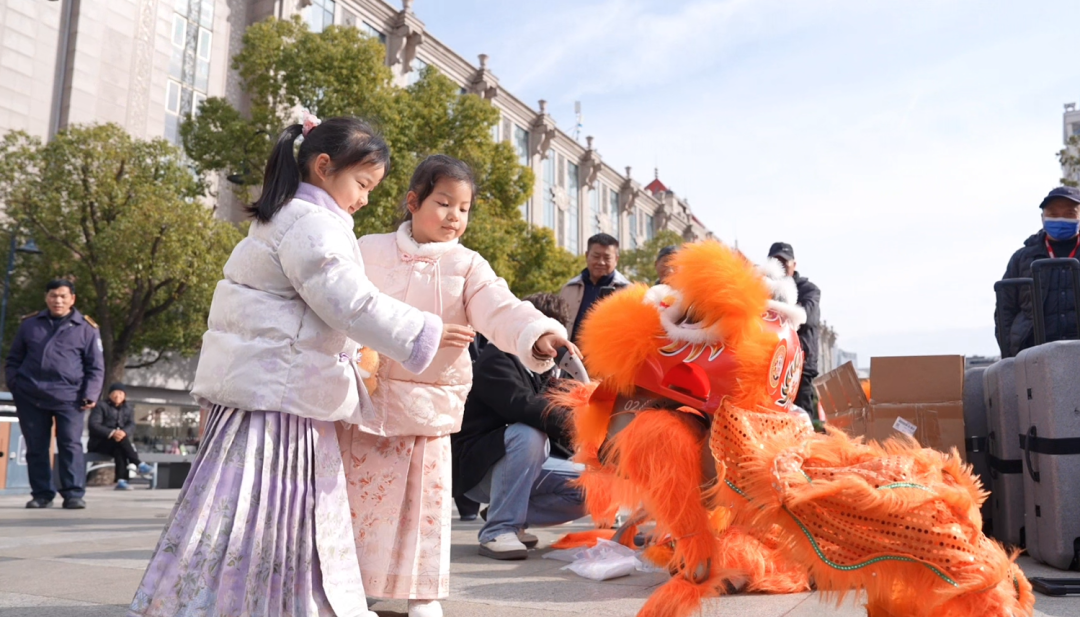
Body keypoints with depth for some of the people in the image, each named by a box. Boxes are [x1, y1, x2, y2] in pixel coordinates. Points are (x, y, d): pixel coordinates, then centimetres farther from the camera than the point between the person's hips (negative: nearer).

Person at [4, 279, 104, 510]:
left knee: (71, 445, -7)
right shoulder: (29, 324, 12)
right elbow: (13, 359, 19)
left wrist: (90, 395, -7)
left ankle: (74, 494, -4)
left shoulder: (86, 328, 4)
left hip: (68, 397, -3)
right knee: (36, 447, 7)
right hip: (30, 397, 3)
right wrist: (13, 383, 4)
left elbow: (96, 367, 4)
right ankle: (41, 494, 16)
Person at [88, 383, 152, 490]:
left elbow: (131, 426, -3)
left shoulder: (129, 408, 15)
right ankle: (138, 464, -41)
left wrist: (124, 432, -29)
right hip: (100, 443, -2)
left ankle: (121, 481, -50)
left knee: (120, 450, -36)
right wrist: (112, 433, -31)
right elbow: (94, 425, -13)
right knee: (120, 439, -35)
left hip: (118, 444, 2)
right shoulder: (101, 406, 2)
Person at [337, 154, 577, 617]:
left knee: (426, 500, 7)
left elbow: (502, 311, -13)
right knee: (360, 493, 9)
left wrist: (540, 335, -32)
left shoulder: (467, 267, 0)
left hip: (429, 401, 0)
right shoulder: (369, 251, 3)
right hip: (367, 397, 1)